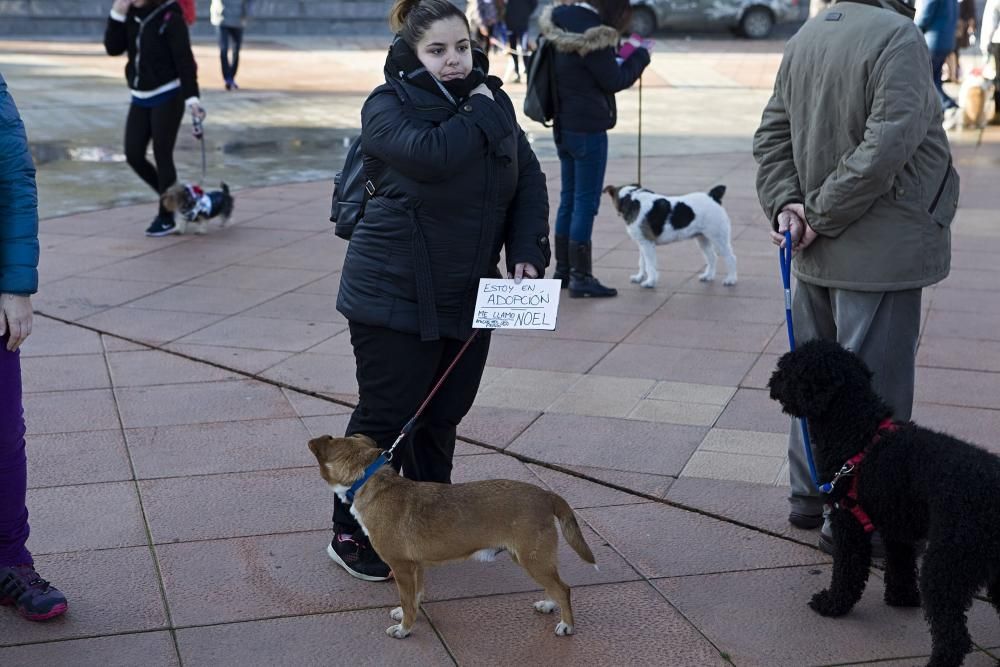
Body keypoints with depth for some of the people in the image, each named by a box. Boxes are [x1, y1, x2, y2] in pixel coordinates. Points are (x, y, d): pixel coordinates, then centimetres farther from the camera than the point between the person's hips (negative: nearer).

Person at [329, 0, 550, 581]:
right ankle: (351, 535, 19)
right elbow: (430, 154, -31)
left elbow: (530, 182, 7)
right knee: (386, 415, 2)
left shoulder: (491, 103, 7)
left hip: (469, 295, 6)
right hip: (395, 296, -5)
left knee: (445, 414, 15)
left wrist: (527, 252, -6)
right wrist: (482, 114, -17)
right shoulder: (389, 106, -10)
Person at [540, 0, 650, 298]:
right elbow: (614, 81, -12)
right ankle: (580, 276, 1)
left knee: (569, 198, 16)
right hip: (588, 128, -9)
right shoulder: (592, 33, -20)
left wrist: (616, 52, 6)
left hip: (563, 126, 9)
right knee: (586, 202, -3)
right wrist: (641, 56, 0)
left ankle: (563, 269, 24)